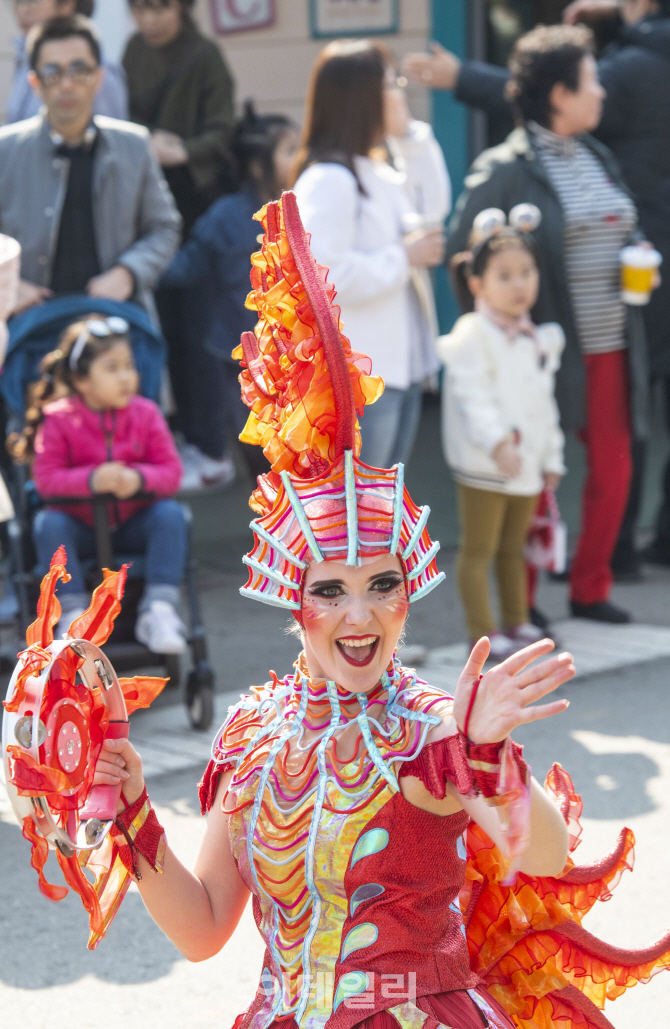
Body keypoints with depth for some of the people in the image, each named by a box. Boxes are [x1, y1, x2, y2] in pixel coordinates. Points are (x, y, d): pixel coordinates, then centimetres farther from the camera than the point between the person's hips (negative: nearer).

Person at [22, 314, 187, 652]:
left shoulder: (145, 414, -3)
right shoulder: (59, 420, -9)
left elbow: (171, 471, -6)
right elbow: (46, 478, -16)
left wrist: (139, 478, -28)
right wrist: (91, 480, -33)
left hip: (134, 524, 2)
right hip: (80, 527, -2)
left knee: (171, 514, -26)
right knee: (48, 524, -31)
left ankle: (159, 610, -23)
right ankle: (72, 614, -23)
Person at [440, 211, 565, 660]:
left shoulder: (538, 339, 13)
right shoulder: (472, 336, -12)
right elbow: (473, 398, -21)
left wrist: (552, 456, 20)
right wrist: (497, 442, -32)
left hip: (526, 462, 8)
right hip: (484, 466, -8)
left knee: (514, 546, 18)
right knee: (478, 550, -1)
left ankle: (516, 622, 28)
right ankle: (483, 633, 3)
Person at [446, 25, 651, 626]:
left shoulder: (598, 157, 12)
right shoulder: (506, 169, -11)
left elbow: (627, 232, 24)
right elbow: (462, 257, -10)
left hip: (611, 347, 7)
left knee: (613, 470, 9)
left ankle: (590, 589, 26)